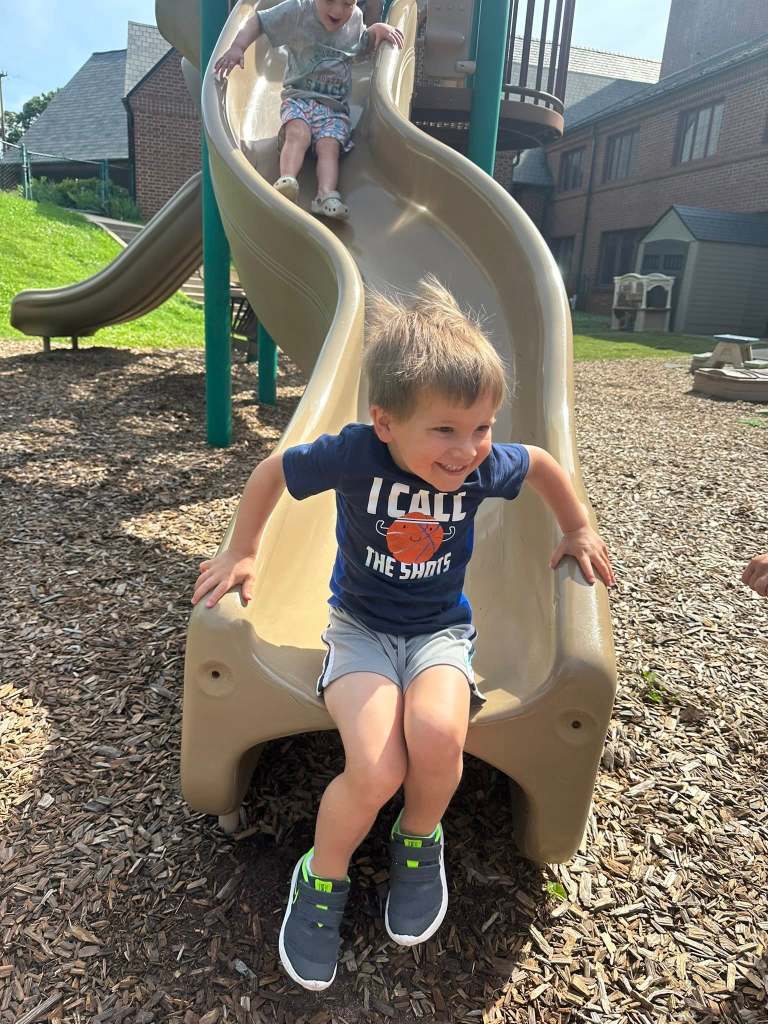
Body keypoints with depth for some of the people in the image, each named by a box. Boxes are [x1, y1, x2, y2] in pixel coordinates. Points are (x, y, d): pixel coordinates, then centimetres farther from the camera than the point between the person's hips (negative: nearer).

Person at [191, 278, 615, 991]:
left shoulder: (485, 467, -13)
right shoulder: (355, 454, -21)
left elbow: (543, 464, 10)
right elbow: (271, 472, -3)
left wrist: (578, 531, 16)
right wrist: (241, 554, 1)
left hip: (440, 629, 2)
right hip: (362, 624, -1)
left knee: (437, 734, -31)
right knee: (376, 770, -26)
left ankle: (419, 844, 7)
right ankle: (321, 879, 9)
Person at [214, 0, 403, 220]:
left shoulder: (356, 18, 10)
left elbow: (361, 49, 31)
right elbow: (258, 21, -5)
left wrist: (378, 29, 13)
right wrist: (237, 47, -21)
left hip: (335, 106, 2)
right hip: (299, 97, -2)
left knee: (329, 145, -26)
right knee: (298, 133, -33)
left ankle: (326, 194, -45)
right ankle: (287, 181, -50)